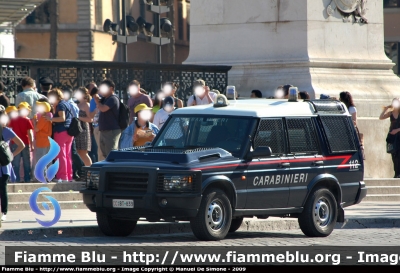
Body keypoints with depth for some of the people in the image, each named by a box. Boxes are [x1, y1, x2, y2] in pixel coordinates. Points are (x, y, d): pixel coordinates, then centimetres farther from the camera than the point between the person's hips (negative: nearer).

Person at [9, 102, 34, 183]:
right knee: (27, 163, 6)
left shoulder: (13, 120, 2)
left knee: (16, 163, 4)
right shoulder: (27, 120, -5)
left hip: (15, 143, 2)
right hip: (26, 143, -2)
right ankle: (27, 179, 5)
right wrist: (32, 145, -7)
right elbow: (30, 133, -9)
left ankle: (17, 179, 0)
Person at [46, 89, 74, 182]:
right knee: (68, 155, 12)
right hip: (69, 132, 10)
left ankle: (62, 176, -11)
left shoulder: (60, 105, -10)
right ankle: (69, 176, 14)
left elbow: (62, 118, -20)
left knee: (61, 154, -8)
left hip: (61, 131, -10)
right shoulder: (67, 104, 18)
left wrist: (51, 119, -22)